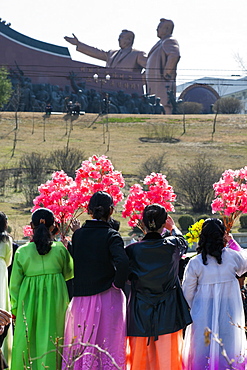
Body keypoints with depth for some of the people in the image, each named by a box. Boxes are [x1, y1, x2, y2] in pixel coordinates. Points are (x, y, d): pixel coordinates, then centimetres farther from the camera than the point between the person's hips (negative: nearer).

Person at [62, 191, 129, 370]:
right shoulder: (111, 235, -10)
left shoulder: (77, 234, 2)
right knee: (108, 346, 5)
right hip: (108, 299, -4)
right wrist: (118, 284, -12)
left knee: (80, 344, 13)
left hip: (81, 299, 4)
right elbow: (122, 262, -25)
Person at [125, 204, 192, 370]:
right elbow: (183, 243, 18)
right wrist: (173, 227, 36)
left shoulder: (132, 250, -10)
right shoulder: (172, 246, -7)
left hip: (140, 312, 0)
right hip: (168, 312, 0)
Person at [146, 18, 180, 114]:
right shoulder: (161, 42, 22)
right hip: (154, 86, 11)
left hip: (163, 85, -11)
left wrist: (166, 74, -25)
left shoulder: (169, 42, -11)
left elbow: (174, 55, -32)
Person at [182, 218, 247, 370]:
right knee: (228, 350, 12)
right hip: (229, 315, 0)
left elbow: (187, 294, -2)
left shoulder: (195, 263, -8)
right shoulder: (232, 257, -8)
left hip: (203, 316, 0)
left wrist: (193, 309, 17)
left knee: (203, 351, 11)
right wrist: (232, 242, 18)